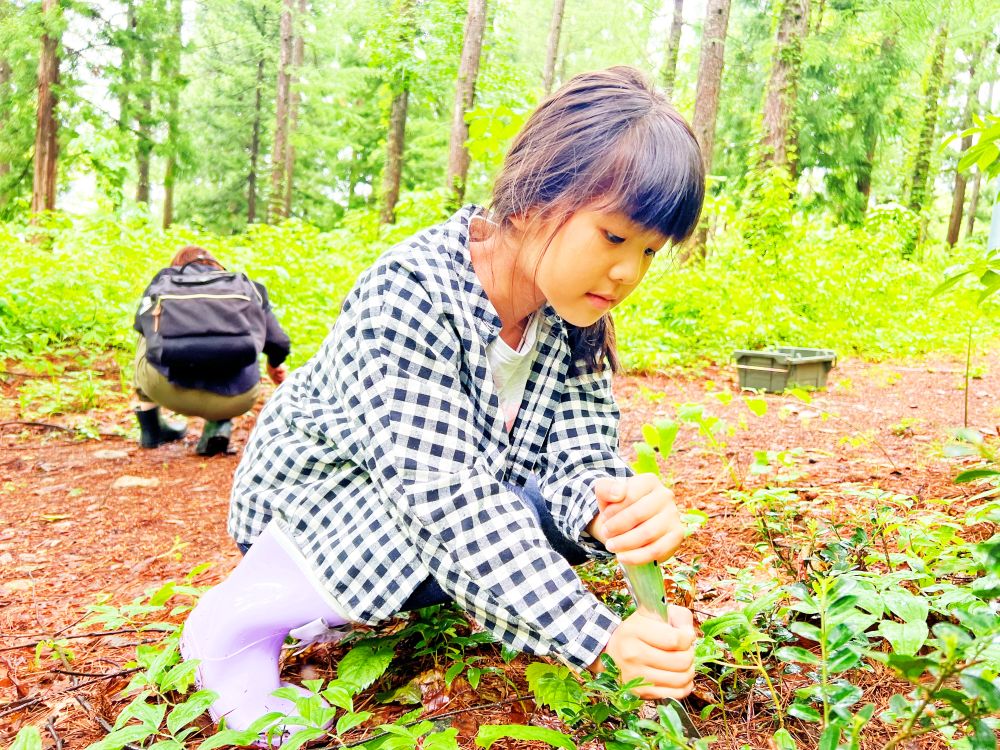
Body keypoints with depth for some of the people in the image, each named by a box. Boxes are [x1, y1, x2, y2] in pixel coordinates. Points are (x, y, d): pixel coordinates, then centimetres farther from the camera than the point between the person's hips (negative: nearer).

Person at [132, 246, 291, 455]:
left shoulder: (167, 277, 20)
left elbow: (142, 324, 15)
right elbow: (279, 343, 16)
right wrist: (274, 365, 40)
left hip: (167, 388, 0)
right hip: (235, 400, 0)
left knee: (147, 337, 34)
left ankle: (150, 429, 37)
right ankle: (219, 426, 16)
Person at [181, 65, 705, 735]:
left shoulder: (575, 316, -12)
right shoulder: (410, 295, -33)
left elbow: (580, 457, -18)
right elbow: (442, 496, -39)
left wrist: (614, 507, -44)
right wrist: (599, 638, -43)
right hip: (324, 480, -7)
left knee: (564, 517, -13)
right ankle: (244, 611, -8)